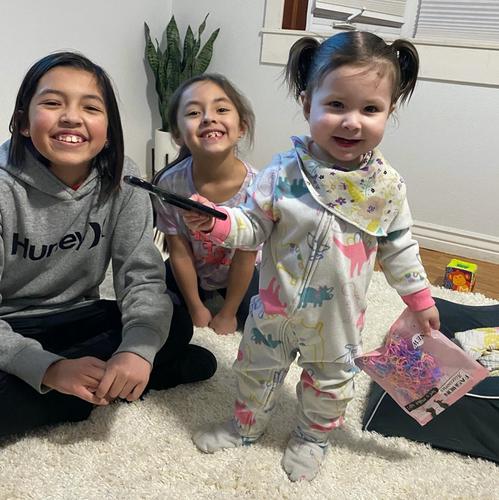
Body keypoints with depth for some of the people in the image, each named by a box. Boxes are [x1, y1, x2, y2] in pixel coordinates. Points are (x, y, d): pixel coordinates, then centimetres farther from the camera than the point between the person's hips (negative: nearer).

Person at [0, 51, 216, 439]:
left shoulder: (121, 178, -11)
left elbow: (143, 276, -14)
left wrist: (138, 349, -34)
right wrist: (51, 368, -35)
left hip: (74, 320, 3)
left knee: (175, 325, -18)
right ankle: (108, 380, -14)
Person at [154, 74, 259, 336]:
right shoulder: (170, 184, -28)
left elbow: (245, 257, -18)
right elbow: (179, 253, -15)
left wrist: (227, 314, -8)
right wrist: (196, 308, -6)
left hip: (238, 274, 0)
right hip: (190, 272, 1)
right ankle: (205, 295, 22)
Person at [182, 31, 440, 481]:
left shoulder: (387, 186, -14)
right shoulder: (284, 172, -20)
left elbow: (398, 246, -1)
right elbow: (254, 228, -13)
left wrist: (420, 298, 5)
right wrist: (215, 222, -31)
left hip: (339, 315, 1)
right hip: (277, 305, 0)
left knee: (330, 384, 23)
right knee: (258, 370, 21)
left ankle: (312, 437, 52)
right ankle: (247, 424, 50)